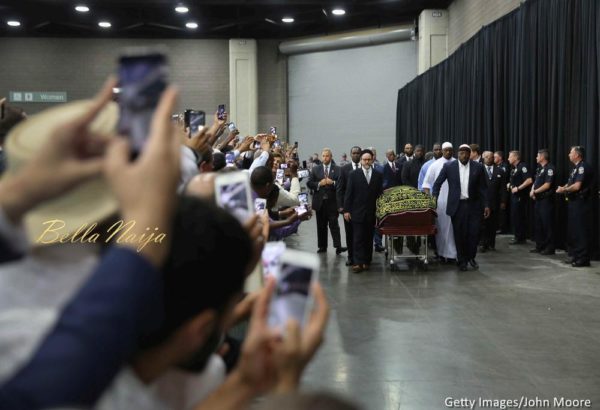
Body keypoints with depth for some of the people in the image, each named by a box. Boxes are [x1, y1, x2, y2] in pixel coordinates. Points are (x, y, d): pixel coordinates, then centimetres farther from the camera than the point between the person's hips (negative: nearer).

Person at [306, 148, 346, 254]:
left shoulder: (337, 169, 2)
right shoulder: (315, 169, 10)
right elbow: (309, 183, 4)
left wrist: (333, 183, -18)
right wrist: (319, 184, -11)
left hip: (332, 202, -3)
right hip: (320, 202, 3)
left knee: (334, 224, -8)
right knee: (321, 225, 8)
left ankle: (338, 246, -12)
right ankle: (322, 246, 15)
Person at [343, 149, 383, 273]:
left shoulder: (378, 176, 6)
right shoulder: (353, 174, 2)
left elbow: (380, 193, 7)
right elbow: (348, 193, 0)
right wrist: (346, 210, -5)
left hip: (372, 212, 2)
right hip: (357, 212, -2)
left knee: (369, 238, 6)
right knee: (358, 238, -4)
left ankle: (366, 261, 14)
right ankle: (358, 263, -4)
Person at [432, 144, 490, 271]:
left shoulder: (478, 167, 1)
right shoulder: (449, 167, -1)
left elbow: (483, 188, 5)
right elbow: (437, 184, 5)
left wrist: (486, 205, 1)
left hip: (473, 205, 1)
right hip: (457, 205, 0)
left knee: (474, 233, -2)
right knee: (459, 234, 3)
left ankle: (471, 257, 21)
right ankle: (462, 260, 16)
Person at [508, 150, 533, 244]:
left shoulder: (522, 167, -14)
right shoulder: (514, 168, 14)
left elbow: (529, 180, -23)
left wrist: (518, 188, -20)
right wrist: (510, 185, 9)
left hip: (520, 195, -9)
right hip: (514, 195, 9)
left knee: (519, 217, -5)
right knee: (514, 216, 12)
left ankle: (520, 238, 2)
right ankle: (518, 236, 20)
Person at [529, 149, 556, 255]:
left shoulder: (550, 168, -12)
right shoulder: (539, 168, 16)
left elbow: (547, 185, -18)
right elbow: (535, 182, 19)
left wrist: (535, 191, -10)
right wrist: (532, 191, 0)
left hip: (547, 199, -9)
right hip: (539, 199, 9)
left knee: (547, 224, -5)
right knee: (538, 224, 13)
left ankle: (550, 248, 1)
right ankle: (539, 246, 20)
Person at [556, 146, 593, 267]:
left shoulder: (583, 167, -15)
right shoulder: (576, 168, 15)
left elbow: (577, 186, -21)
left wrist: (564, 190, -8)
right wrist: (564, 188, 1)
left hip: (581, 202, -10)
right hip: (574, 202, 10)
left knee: (581, 231, -6)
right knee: (572, 230, 15)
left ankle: (583, 259, -2)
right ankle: (574, 255, 23)